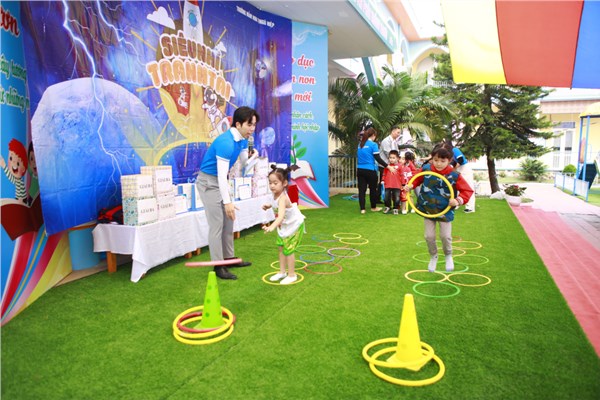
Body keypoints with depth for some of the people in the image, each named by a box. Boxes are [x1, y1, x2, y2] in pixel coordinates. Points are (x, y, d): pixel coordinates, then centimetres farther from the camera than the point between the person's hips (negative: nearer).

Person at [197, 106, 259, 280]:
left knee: (229, 220, 12)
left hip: (221, 181, 9)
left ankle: (229, 258, 23)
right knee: (216, 224, -8)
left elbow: (245, 165, 8)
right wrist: (227, 202, -30)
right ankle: (218, 266, -1)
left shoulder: (243, 140, -1)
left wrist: (254, 157, -15)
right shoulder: (226, 142, -28)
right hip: (209, 182, -9)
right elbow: (221, 175, -30)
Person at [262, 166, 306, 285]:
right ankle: (282, 272, 29)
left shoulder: (282, 198, -37)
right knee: (281, 248, 15)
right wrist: (269, 205, -1)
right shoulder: (276, 195, -11)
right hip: (284, 226, 9)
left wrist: (272, 227, -70)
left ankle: (292, 275, 15)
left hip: (294, 226, -9)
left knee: (288, 250, -2)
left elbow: (281, 215, -55)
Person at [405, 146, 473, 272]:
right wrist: (410, 185, -10)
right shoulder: (426, 169, -11)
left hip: (445, 211, -2)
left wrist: (458, 200, -26)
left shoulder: (454, 176, -17)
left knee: (445, 236, 1)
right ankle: (433, 257, 33)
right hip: (428, 209, 2)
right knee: (429, 236, 5)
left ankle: (448, 256, 33)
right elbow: (417, 178, 8)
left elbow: (468, 190, -11)